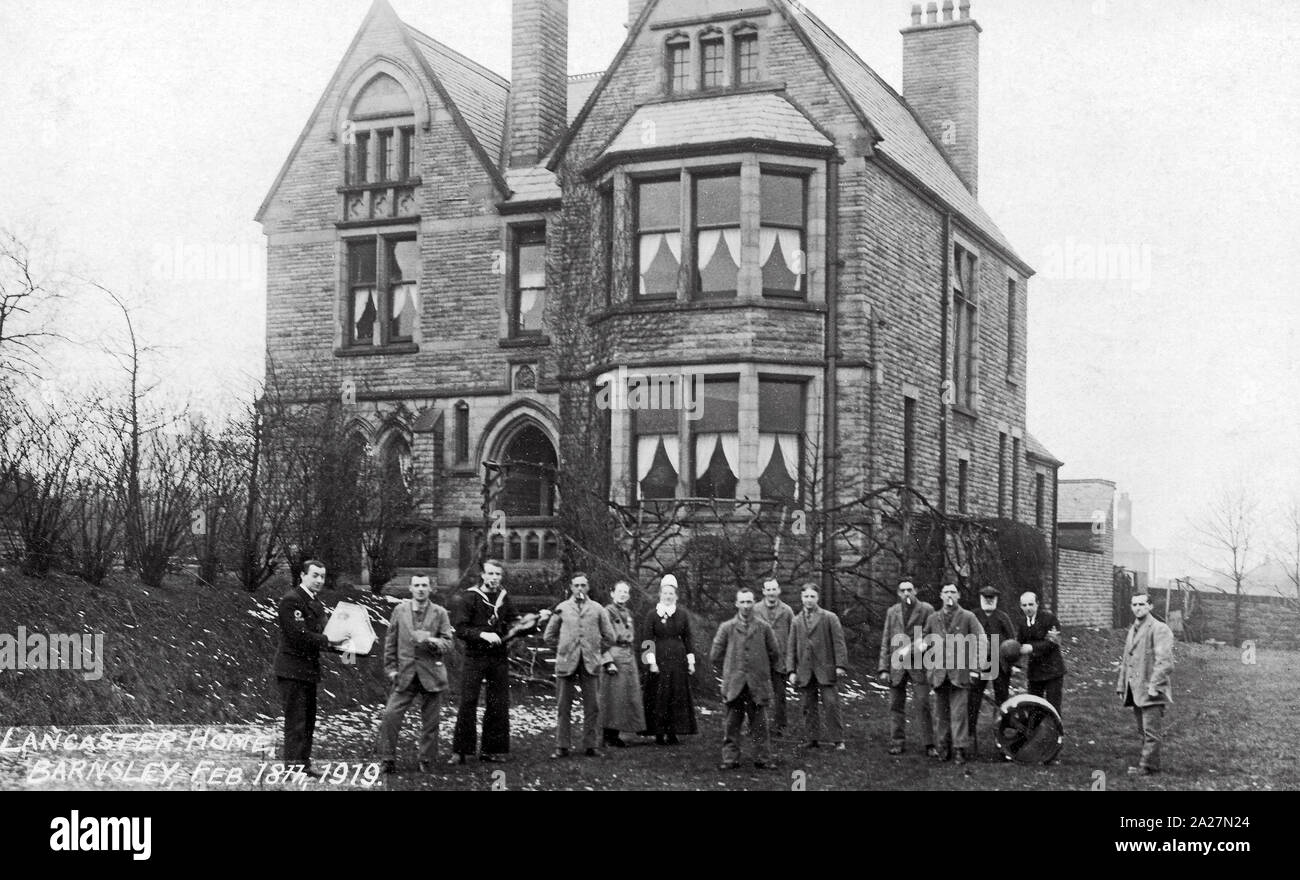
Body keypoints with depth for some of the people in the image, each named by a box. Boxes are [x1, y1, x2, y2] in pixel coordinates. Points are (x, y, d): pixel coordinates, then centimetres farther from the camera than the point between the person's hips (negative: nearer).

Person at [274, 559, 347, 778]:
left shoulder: (316, 603, 17)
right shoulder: (291, 600, -13)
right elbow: (298, 634, -22)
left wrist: (338, 644, 2)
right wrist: (328, 641, -23)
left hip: (309, 668, 9)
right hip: (292, 668, -9)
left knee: (308, 719, 13)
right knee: (296, 720, -8)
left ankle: (304, 763, 21)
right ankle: (293, 765, -6)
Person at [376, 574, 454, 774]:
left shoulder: (440, 613, 2)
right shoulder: (400, 610, 5)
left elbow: (448, 644, -2)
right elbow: (390, 642, 10)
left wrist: (431, 640, -21)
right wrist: (390, 668, 4)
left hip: (431, 675, 0)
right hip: (404, 674, 1)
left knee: (430, 722, 5)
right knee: (390, 716, -10)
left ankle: (427, 763, 18)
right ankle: (388, 760, 3)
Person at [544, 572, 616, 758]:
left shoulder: (597, 609, 8)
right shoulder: (562, 608, 7)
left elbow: (609, 636, 13)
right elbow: (549, 636, 14)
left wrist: (597, 652, 9)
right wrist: (563, 650, 9)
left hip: (590, 664, 0)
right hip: (567, 663, 0)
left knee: (591, 706, 0)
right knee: (564, 706, 0)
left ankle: (590, 745, 8)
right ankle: (562, 746, 5)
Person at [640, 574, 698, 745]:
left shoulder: (682, 614, 7)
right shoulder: (652, 614, 0)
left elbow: (688, 639, 9)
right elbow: (647, 640, -3)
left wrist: (691, 661, 5)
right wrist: (651, 662, -10)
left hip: (678, 660, 2)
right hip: (659, 659, -2)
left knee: (677, 696, 2)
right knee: (659, 697, -2)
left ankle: (672, 733, 8)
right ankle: (659, 733, 3)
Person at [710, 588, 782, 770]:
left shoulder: (764, 628, 4)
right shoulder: (727, 627, 3)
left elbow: (774, 654, 13)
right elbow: (715, 656, 8)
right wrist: (728, 669, 11)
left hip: (758, 685, 0)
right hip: (734, 685, 0)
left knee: (759, 724, 4)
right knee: (732, 724, 1)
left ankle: (762, 759, 13)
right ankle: (730, 759, 7)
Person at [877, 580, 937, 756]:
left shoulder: (926, 610, 3)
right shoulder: (892, 612, 13)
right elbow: (885, 641, 12)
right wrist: (884, 668, 6)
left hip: (918, 665, -3)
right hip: (897, 665, 3)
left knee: (922, 705, -7)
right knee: (896, 706, 4)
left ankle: (929, 745, -2)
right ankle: (897, 743, 11)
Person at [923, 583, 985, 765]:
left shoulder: (968, 617, 0)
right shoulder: (933, 618, 11)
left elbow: (982, 641, -4)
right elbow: (924, 640, 24)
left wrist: (976, 666, -11)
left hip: (959, 673, -3)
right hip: (939, 673, 4)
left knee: (959, 712, -8)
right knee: (941, 713, 6)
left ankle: (961, 750, -5)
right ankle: (944, 748, 14)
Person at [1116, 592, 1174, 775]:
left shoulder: (1159, 629, -9)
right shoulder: (1133, 630, 19)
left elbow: (1165, 661, -16)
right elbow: (1126, 659, 24)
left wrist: (1154, 685, -21)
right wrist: (1122, 685, 18)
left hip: (1151, 691, -8)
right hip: (1136, 690, 8)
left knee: (1151, 732, -7)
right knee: (1143, 731, 12)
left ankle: (1147, 766, -5)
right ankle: (1151, 764, 18)